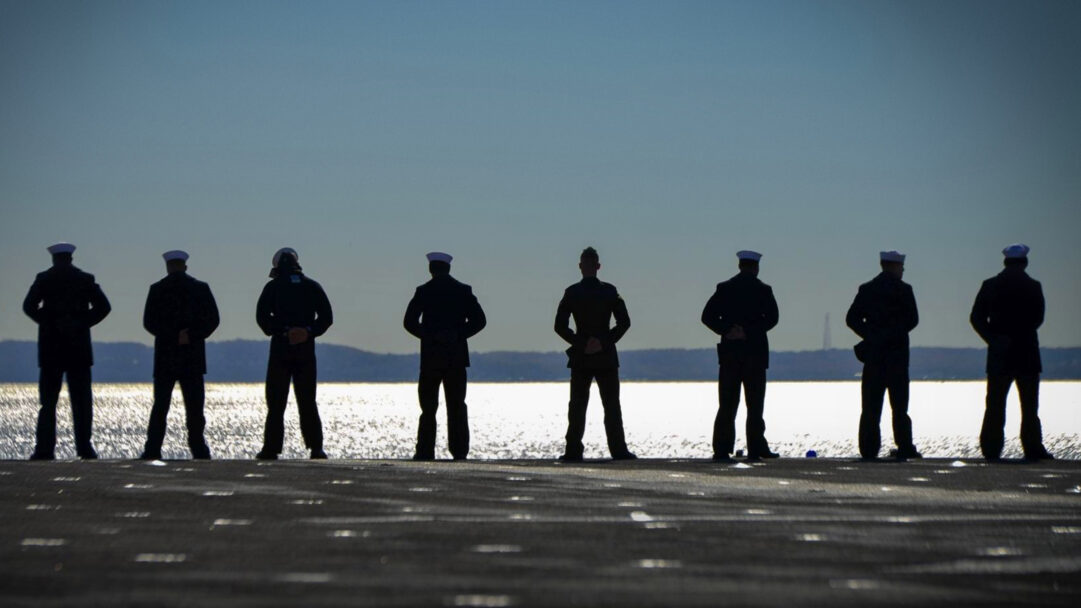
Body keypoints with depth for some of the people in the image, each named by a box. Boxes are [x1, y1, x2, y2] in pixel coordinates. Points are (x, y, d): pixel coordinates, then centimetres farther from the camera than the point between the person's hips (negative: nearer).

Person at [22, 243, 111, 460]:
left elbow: (29, 306, -9)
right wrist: (83, 323, 3)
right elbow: (103, 306, -3)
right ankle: (84, 446, -2)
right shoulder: (85, 279, 5)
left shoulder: (44, 279, 2)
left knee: (48, 401, 1)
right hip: (78, 349, 1)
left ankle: (45, 448, -6)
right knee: (82, 401, 4)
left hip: (51, 348, -1)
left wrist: (47, 323, 1)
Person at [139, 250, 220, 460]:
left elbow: (149, 322, -6)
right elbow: (212, 319, -3)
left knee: (160, 406, 3)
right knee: (194, 405, 3)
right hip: (193, 356, 1)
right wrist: (191, 336, -8)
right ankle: (198, 449, 0)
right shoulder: (201, 288, 3)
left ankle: (152, 450, -2)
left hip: (165, 356, -1)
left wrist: (172, 337, -5)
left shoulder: (157, 289, -1)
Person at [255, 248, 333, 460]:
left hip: (280, 349, -2)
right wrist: (309, 332, -4)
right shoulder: (313, 287, 8)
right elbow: (326, 317, 2)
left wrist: (280, 331, -5)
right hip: (306, 351, 2)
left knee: (276, 402, 1)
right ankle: (316, 448, 0)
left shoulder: (273, 287, 1)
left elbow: (262, 316, -9)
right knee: (307, 402, 7)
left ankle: (271, 448, -2)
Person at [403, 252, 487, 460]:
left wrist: (426, 335, 3)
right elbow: (479, 320, 0)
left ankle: (425, 451, -2)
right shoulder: (463, 291, 3)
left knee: (429, 406, 3)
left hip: (431, 357, -2)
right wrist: (459, 335, 5)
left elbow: (410, 322, -8)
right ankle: (459, 450, 0)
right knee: (457, 406, 5)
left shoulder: (424, 292, -3)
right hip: (457, 356, 2)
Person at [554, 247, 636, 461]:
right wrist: (606, 341, -3)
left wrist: (579, 343, -3)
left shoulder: (572, 293, -2)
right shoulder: (610, 291, -2)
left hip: (580, 356, 0)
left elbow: (560, 325, -6)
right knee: (612, 406, 3)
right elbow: (624, 322, -5)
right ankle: (618, 450, 0)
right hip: (606, 356, 0)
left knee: (577, 406, 4)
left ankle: (573, 450, -1)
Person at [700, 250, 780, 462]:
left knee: (727, 404, 3)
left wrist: (726, 331, -5)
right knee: (755, 404, 3)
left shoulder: (724, 289, 5)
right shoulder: (763, 290, -1)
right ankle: (755, 449, 0)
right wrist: (749, 332, -11)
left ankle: (722, 450, -3)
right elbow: (772, 317, -12)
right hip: (755, 352, -2)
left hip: (729, 352, 2)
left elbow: (707, 315, -2)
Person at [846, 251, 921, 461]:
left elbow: (851, 318, 2)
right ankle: (904, 448, 0)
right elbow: (912, 319, -6)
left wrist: (869, 335, 4)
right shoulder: (903, 290, -4)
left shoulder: (866, 289, 6)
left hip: (873, 351, 3)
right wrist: (897, 332, 7)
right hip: (896, 351, -2)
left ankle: (869, 449, -1)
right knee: (899, 404, 2)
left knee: (871, 404, 3)